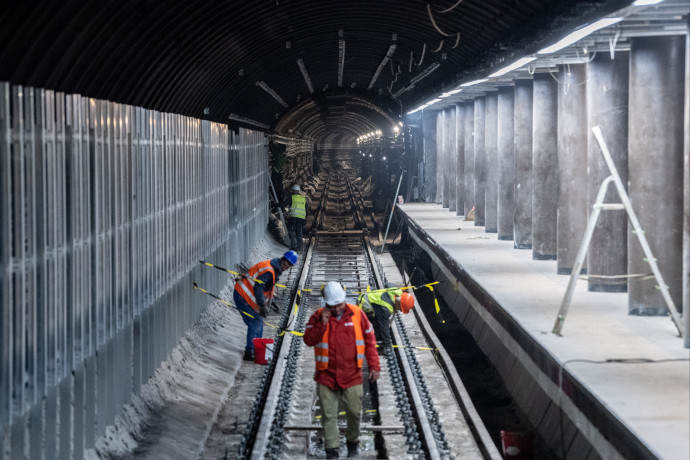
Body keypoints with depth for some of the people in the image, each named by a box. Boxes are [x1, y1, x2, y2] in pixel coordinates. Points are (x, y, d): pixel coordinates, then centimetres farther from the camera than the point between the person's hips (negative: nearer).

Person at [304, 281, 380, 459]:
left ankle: (353, 441, 29)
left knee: (354, 412, 3)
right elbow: (308, 340, -9)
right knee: (328, 415, 3)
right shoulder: (318, 316, -2)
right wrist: (322, 324, -21)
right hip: (326, 376, 0)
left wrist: (373, 365, 3)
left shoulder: (357, 314, -2)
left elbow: (369, 340, 5)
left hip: (352, 376, 0)